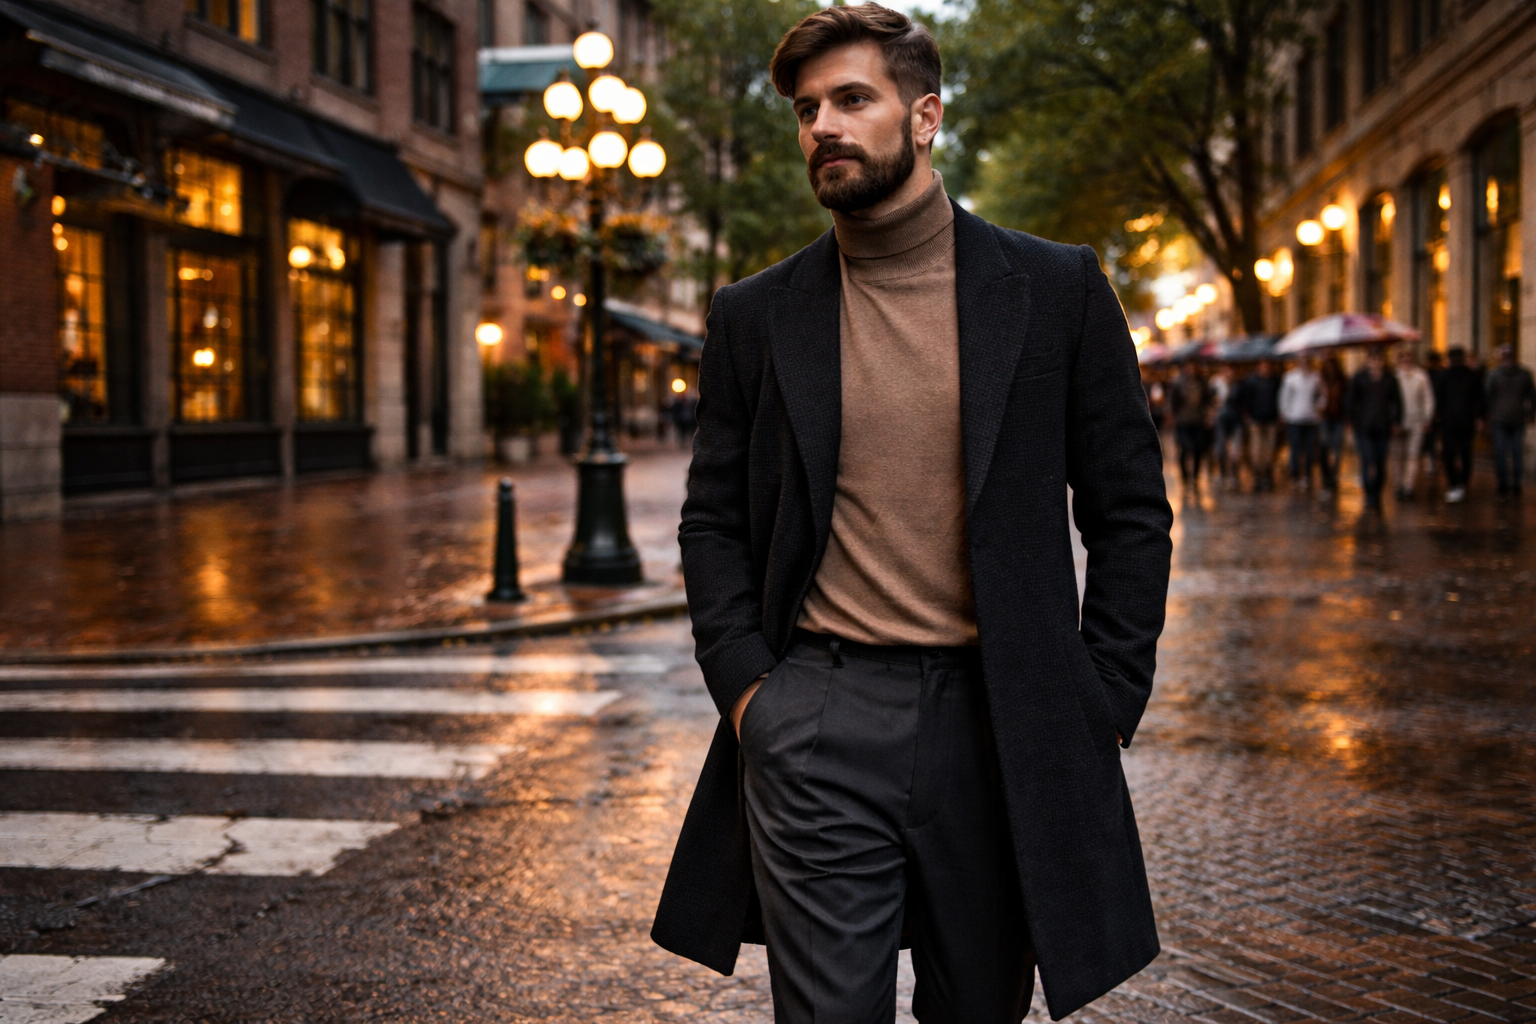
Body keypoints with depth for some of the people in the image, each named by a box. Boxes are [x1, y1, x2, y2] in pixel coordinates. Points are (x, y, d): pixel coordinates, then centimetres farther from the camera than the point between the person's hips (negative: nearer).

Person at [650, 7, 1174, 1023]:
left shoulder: (1057, 288, 3)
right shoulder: (756, 315, 7)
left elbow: (1131, 510, 4)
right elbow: (714, 518, 11)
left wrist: (1104, 701, -2)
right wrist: (744, 681, -2)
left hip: (997, 723, 0)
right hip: (815, 726, 0)